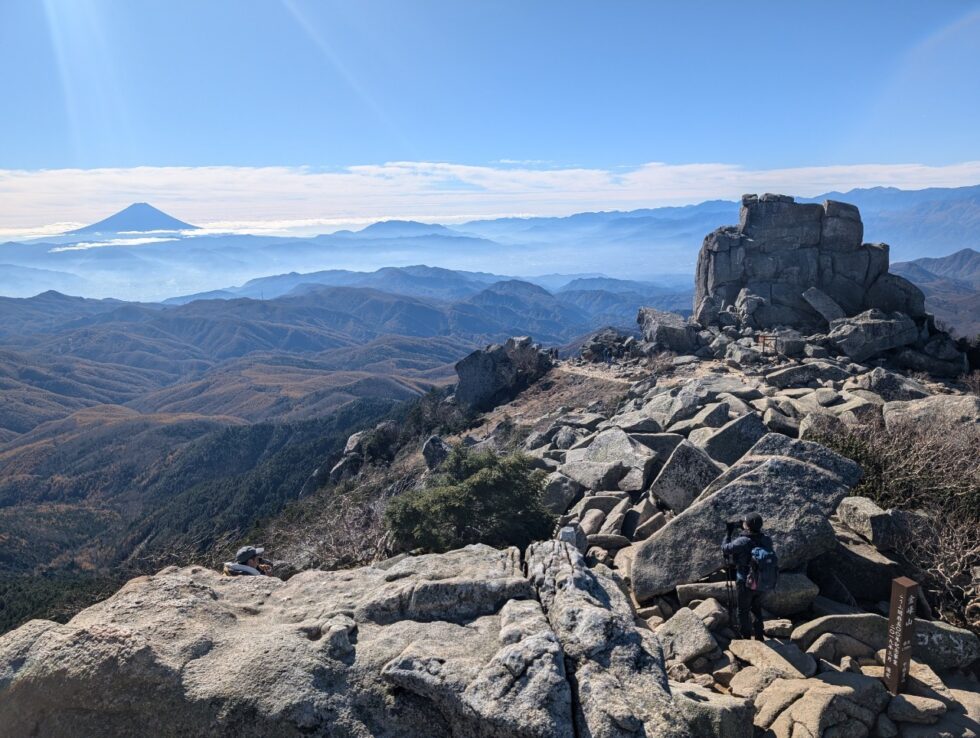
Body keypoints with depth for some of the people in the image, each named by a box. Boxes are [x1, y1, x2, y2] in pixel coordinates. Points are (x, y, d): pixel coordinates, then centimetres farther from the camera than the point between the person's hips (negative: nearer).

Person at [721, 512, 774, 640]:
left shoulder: (742, 542, -27)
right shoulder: (767, 540, -13)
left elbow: (725, 549, -12)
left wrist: (729, 533, -1)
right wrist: (745, 532, 5)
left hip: (745, 583, -5)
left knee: (743, 612, 17)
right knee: (756, 609, 27)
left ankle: (746, 639, 29)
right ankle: (759, 637, 38)